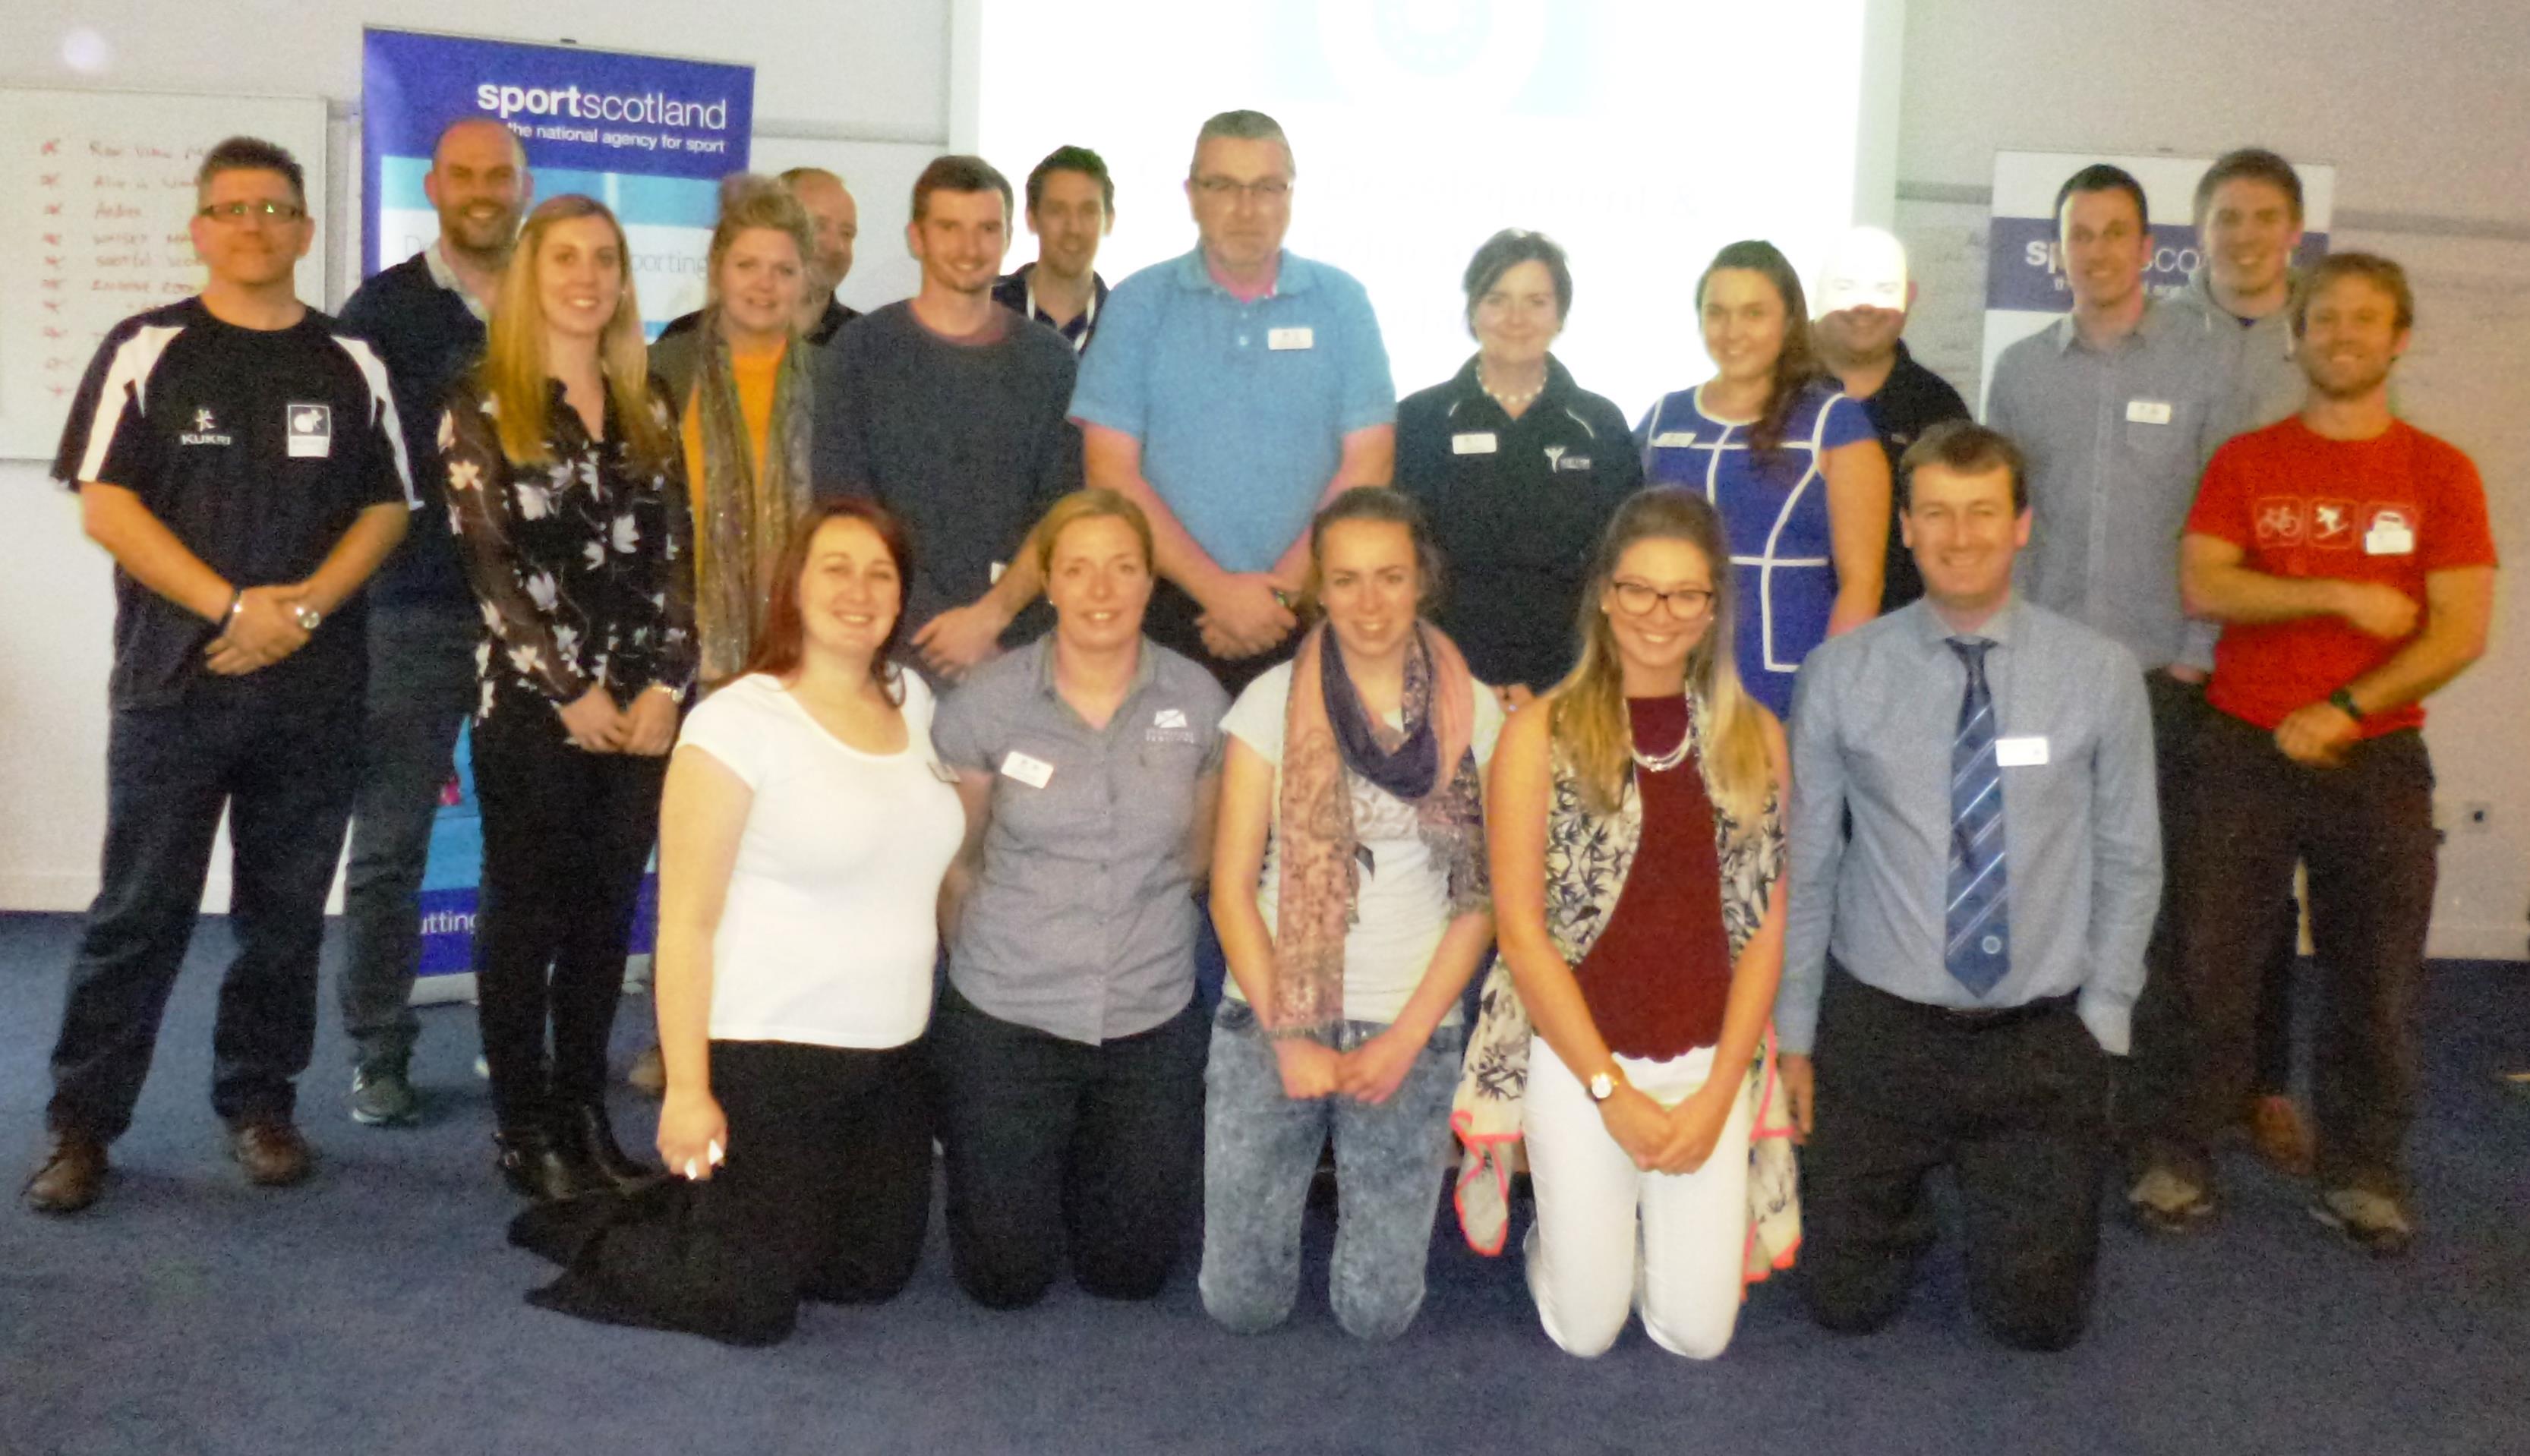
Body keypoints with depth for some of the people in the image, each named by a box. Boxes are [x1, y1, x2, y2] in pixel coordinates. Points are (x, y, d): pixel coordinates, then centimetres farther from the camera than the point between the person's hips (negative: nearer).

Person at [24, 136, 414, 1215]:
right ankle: (80, 1123, 13)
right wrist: (233, 607, -13)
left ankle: (259, 1103, 22)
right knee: (139, 912, 1)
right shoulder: (147, 351, 3)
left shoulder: (351, 365, 9)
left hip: (314, 690, 2)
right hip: (174, 681, -2)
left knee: (286, 913, 8)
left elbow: (386, 508, 7)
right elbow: (105, 506, -4)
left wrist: (307, 605, -9)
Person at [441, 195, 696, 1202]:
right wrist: (572, 691, -11)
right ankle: (523, 1127, 13)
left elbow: (674, 556, 8)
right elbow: (489, 561, -7)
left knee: (606, 911, 8)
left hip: (644, 707, 4)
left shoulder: (647, 409, 13)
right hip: (530, 702, -4)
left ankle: (584, 1113, 19)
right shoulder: (481, 403, 0)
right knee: (526, 912, 3)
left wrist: (666, 686, -4)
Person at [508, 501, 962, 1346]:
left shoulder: (913, 704, 6)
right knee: (750, 1305, 2)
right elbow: (685, 922, -13)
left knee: (874, 1273, 16)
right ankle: (594, 1235, 26)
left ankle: (721, 1221, 37)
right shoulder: (738, 721, -13)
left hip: (891, 1056, 7)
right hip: (766, 1054, -7)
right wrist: (686, 1088, -15)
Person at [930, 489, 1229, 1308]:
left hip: (1153, 1018, 2)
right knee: (1007, 1279, 8)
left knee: (1130, 1272, 11)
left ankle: (1083, 1171, 42)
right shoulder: (987, 701, -10)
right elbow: (954, 858, 4)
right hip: (1006, 1017, -1)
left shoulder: (1198, 701, -5)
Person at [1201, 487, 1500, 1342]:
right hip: (1269, 1019, 0)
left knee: (1377, 1312, 2)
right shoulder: (1274, 701, -1)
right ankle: (1296, 1183, 34)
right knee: (1243, 1302, 3)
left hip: (1413, 1032, 0)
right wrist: (1289, 1040, -9)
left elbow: (1481, 898, 1)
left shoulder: (1473, 713, 1)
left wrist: (1406, 1038, -8)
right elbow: (1232, 887, -2)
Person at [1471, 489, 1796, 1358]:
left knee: (1697, 1333, 5)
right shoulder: (1541, 735, -6)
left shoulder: (1757, 739, 3)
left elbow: (1768, 926, 2)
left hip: (1711, 1065, 2)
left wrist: (1717, 1093, -6)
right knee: (1585, 1332, 5)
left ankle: (1648, 1230, 35)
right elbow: (1521, 930, -8)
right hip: (1579, 1061, -2)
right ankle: (1563, 1234, 36)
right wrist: (1612, 1089, -10)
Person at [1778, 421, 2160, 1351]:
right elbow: (1806, 867, -1)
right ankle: (1902, 1201, 40)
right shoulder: (1841, 674, -6)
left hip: (2043, 1039, 0)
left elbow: (2129, 864, 1)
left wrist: (2102, 1024, -1)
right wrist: (1793, 1033, 2)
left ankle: (1992, 1195, 40)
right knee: (1846, 1302, 7)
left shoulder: (2099, 673, -6)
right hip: (1880, 1029, 0)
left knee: (2036, 1315, 8)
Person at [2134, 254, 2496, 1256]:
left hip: (2377, 759, 0)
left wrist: (2343, 710, -12)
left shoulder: (2440, 475, 4)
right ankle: (2182, 1155, 13)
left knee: (2376, 976, 3)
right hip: (2245, 750, 0)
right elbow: (2203, 584, -7)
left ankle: (2362, 1173, 18)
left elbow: (2460, 630, -4)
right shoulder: (2245, 463, 6)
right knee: (2210, 960, 1)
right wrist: (2338, 594, -14)